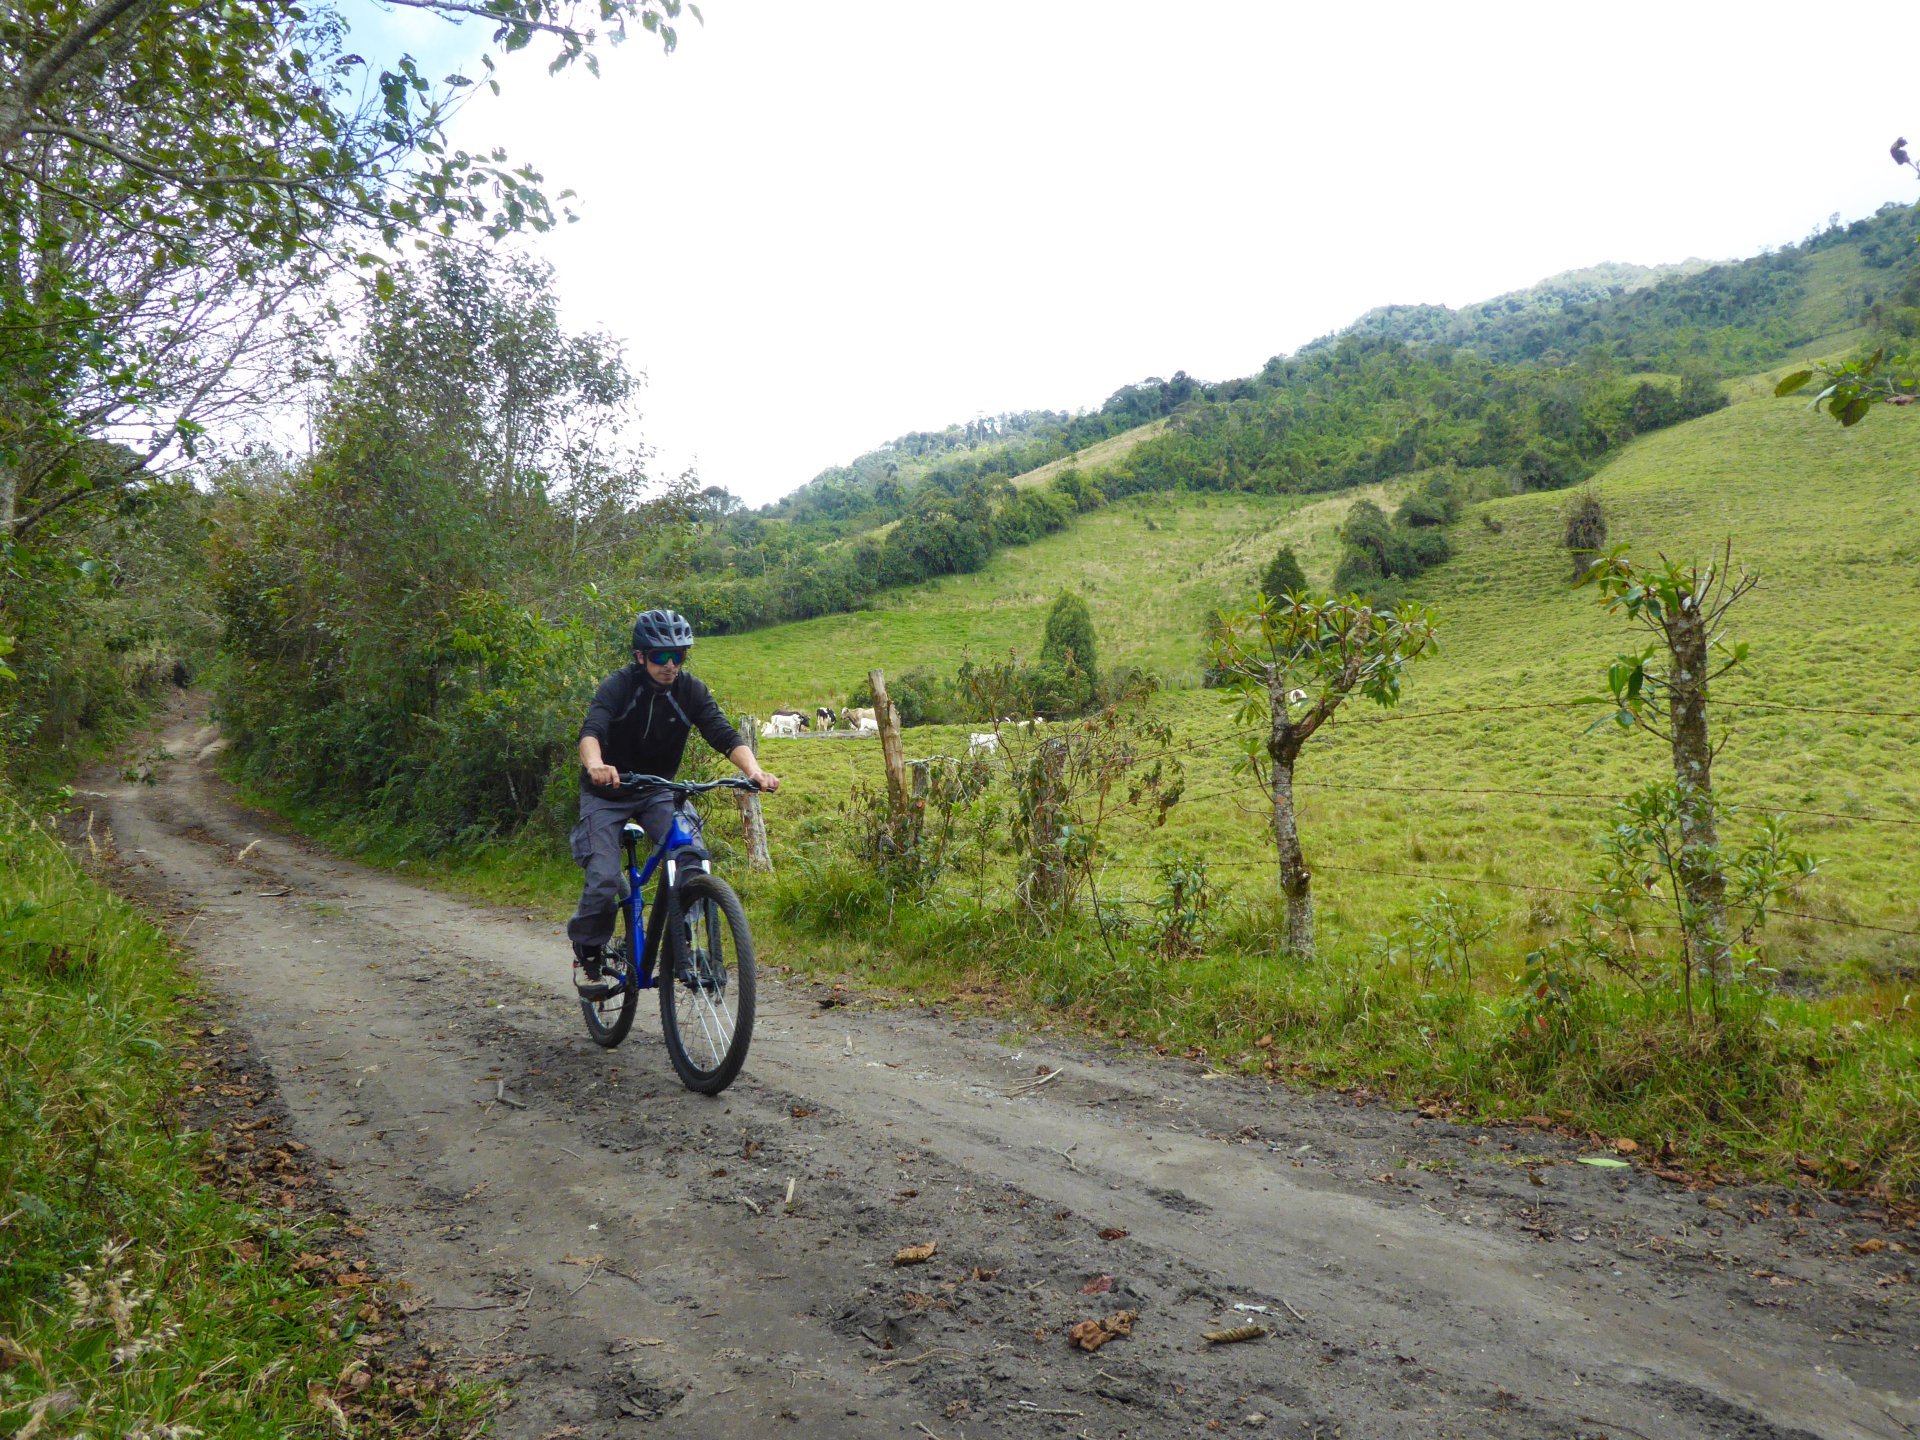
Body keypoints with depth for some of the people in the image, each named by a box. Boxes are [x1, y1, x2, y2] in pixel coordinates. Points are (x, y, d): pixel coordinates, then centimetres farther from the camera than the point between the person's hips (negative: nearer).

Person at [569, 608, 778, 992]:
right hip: (607, 793, -2)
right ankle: (588, 955, 9)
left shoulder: (690, 690, -11)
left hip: (657, 792, 3)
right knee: (603, 879, -16)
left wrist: (754, 771, -41)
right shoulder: (619, 685, -20)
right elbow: (591, 729, -36)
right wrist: (595, 765, -59)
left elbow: (725, 735, -22)